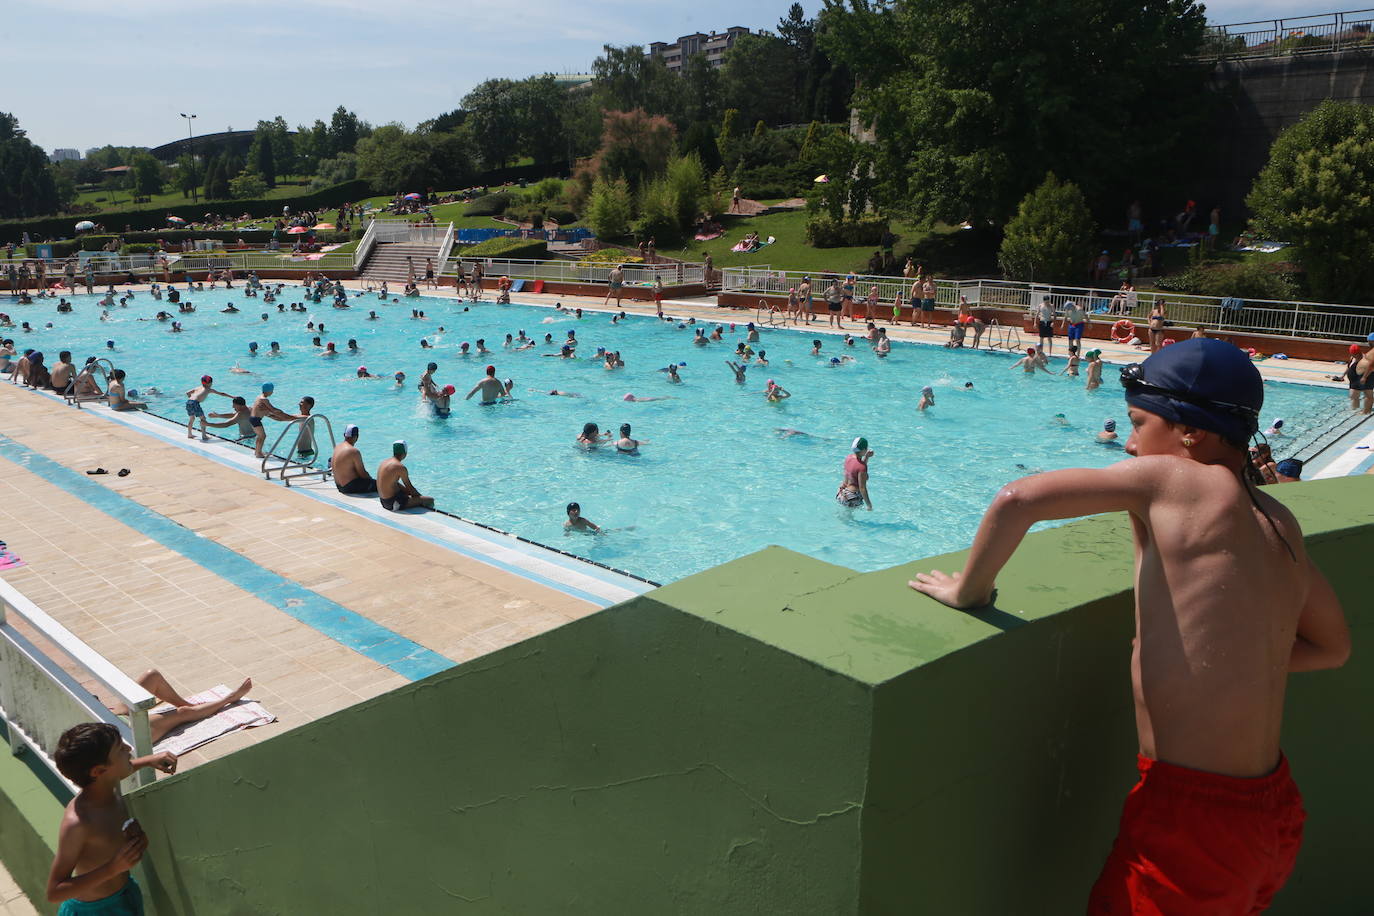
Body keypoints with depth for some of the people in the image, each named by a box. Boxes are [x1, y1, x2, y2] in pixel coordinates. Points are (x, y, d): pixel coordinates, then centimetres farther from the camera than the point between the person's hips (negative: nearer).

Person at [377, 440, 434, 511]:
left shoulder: (384, 462, 8)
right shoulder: (400, 467, -19)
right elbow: (409, 486, -10)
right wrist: (420, 496, 7)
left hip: (383, 501, 10)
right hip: (393, 503, -10)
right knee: (430, 500, -9)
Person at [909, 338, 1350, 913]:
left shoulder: (1169, 478, -13)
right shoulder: (1279, 522, 7)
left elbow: (1016, 500, -22)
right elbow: (1333, 647, 19)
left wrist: (968, 591, -9)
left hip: (1193, 822, -7)